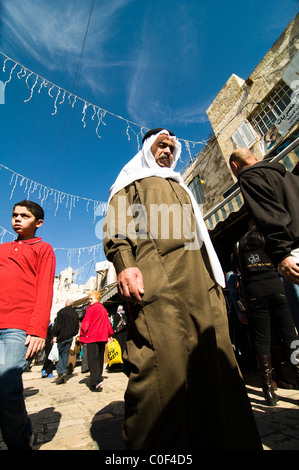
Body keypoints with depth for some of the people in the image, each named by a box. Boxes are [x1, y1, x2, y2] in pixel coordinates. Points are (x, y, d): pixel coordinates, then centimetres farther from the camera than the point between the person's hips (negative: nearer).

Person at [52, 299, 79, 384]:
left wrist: (55, 335, -7)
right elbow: (77, 327, 13)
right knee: (65, 354, 10)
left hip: (61, 336, -5)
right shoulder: (75, 313, 10)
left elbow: (57, 325, -12)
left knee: (58, 353, 3)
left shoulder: (61, 311, -7)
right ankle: (63, 377, 12)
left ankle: (61, 371, -13)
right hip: (70, 337, 5)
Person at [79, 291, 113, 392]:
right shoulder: (104, 309, 13)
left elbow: (85, 323, -9)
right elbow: (107, 323, 19)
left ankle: (96, 381, -15)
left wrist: (83, 336, -2)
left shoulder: (91, 308, -6)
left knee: (92, 360, -5)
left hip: (92, 337, -6)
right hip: (102, 338, 7)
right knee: (100, 359, 15)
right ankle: (98, 379, 22)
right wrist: (109, 335, 26)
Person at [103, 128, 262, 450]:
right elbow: (115, 224, 3)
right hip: (156, 278, -6)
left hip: (201, 279, 7)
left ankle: (225, 439, 20)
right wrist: (124, 263, -17)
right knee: (164, 364, -12)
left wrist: (214, 274, 17)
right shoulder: (132, 180, 21)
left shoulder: (180, 188, 37)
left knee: (214, 359, 4)